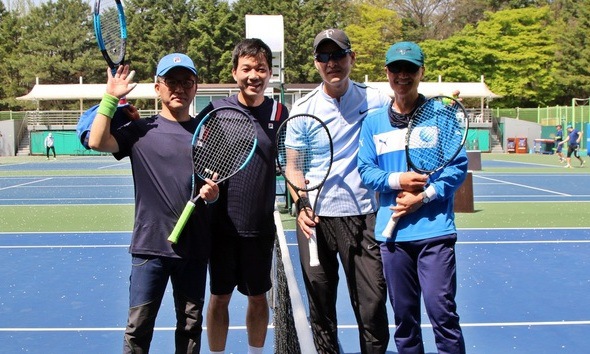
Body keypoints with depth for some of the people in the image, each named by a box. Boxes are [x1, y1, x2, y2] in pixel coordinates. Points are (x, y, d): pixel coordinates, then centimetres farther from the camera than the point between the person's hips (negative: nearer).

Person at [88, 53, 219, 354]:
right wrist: (110, 98, -11)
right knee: (138, 326, 1)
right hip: (150, 244, -2)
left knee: (191, 325, 12)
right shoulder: (141, 130, 2)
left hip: (194, 246, 2)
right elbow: (96, 142, -12)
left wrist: (212, 192, -8)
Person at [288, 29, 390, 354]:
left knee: (372, 302, -2)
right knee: (321, 305, 8)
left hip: (363, 216, -1)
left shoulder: (375, 100, 4)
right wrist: (301, 204, -11)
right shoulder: (302, 109, 5)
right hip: (316, 217, 1)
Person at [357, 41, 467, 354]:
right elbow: (366, 170, 6)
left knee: (441, 309, -8)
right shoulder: (373, 122, 9)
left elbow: (459, 165, -3)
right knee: (403, 313, 11)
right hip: (392, 231, 3)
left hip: (435, 230, -3)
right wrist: (397, 180, -12)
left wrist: (423, 197, -13)